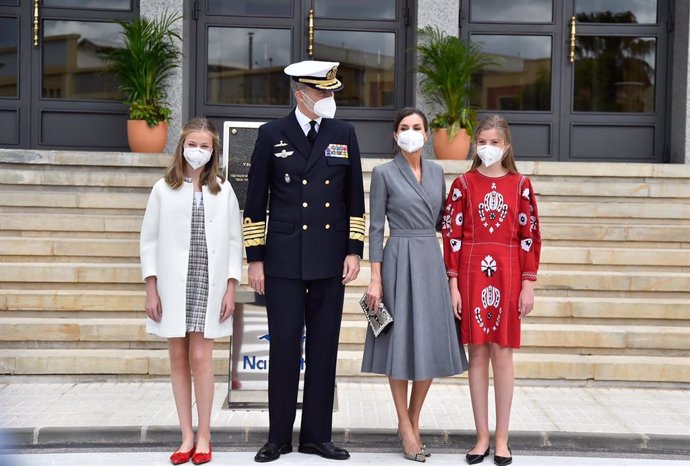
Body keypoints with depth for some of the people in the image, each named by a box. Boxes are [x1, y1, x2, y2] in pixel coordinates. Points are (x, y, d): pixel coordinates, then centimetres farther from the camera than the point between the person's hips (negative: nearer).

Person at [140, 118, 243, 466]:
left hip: (208, 284, -1)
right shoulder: (163, 189, 4)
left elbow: (234, 241, 5)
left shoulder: (223, 190, 4)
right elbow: (149, 240, 4)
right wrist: (151, 289, -1)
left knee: (200, 357, -4)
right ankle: (187, 437, 13)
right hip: (173, 284, 1)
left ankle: (203, 437, 8)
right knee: (178, 360, 5)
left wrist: (231, 288, -1)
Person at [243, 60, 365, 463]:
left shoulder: (344, 134, 6)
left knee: (324, 349, 7)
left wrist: (354, 251, 1)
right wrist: (255, 258, -2)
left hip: (329, 261, 2)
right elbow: (256, 201, 2)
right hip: (284, 260, -2)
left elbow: (355, 199, 8)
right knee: (284, 348, 2)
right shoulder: (272, 135, 1)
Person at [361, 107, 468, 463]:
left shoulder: (436, 171, 11)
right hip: (399, 261, -5)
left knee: (431, 343, 6)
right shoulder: (384, 173, -3)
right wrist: (375, 278, -9)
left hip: (431, 261, 5)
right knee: (402, 341, 2)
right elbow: (375, 227, -5)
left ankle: (414, 420, 21)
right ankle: (406, 427, 14)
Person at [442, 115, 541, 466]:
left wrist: (528, 284, -2)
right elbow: (451, 235, 1)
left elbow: (530, 237, 3)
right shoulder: (463, 184, 4)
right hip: (472, 275, 0)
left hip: (507, 277, 0)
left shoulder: (520, 185, 4)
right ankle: (482, 437, 14)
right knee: (477, 355, 5)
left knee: (502, 355, 3)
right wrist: (453, 285, -4)